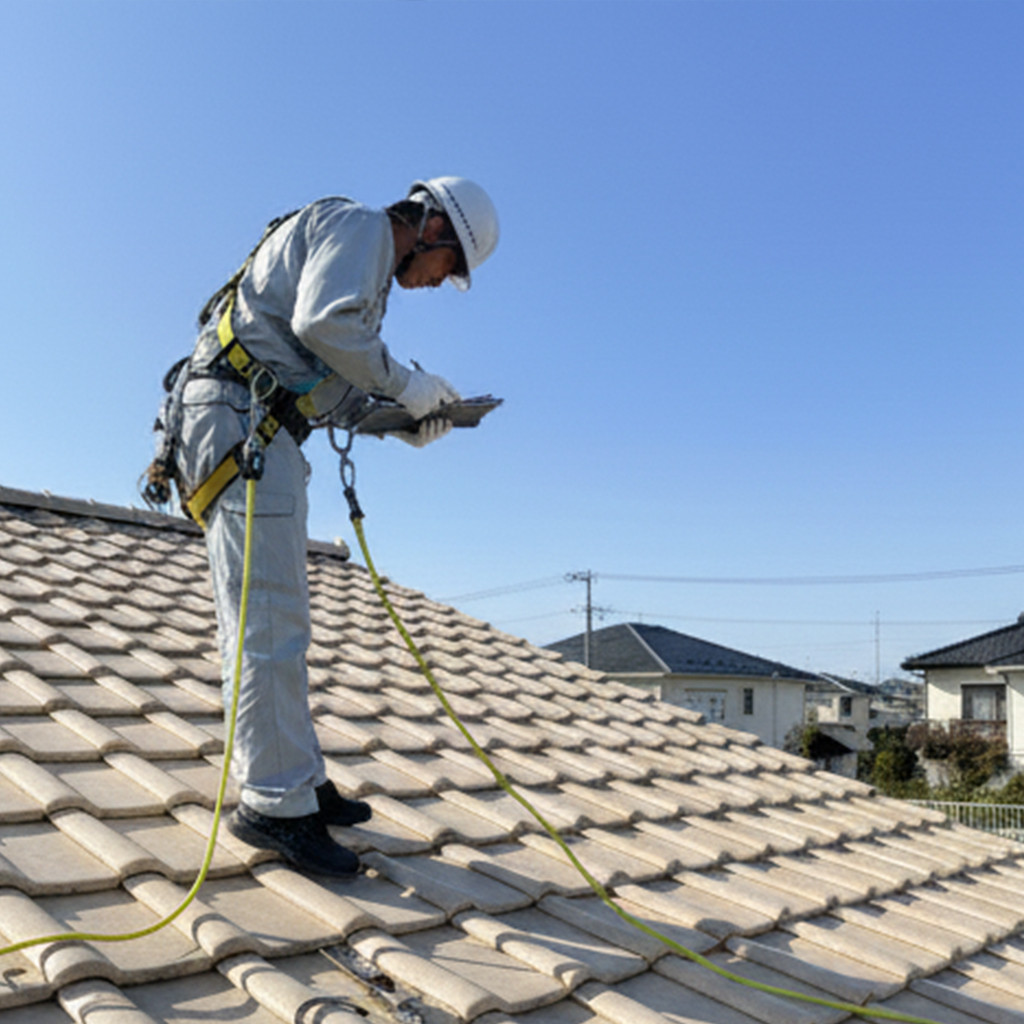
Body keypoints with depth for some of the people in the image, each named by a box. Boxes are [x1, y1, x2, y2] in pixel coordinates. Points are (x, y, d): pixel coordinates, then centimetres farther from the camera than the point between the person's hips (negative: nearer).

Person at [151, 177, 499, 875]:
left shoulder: (367, 267, 28)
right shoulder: (360, 225, -1)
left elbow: (326, 393, 22)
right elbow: (322, 321, -20)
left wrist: (401, 416, 10)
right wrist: (406, 383, -10)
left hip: (263, 432, 11)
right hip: (241, 418, -11)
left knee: (274, 621, 11)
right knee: (271, 618, -12)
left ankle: (300, 781, 18)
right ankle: (274, 804, -9)